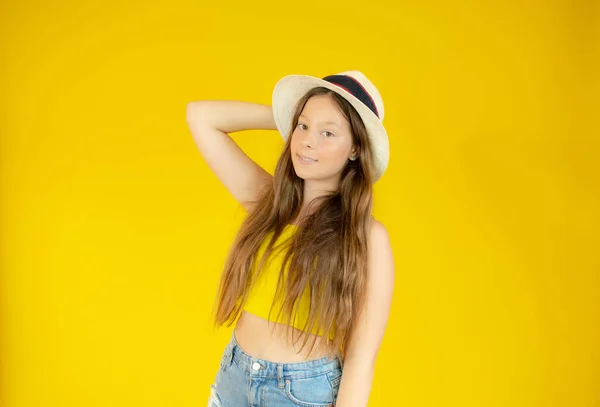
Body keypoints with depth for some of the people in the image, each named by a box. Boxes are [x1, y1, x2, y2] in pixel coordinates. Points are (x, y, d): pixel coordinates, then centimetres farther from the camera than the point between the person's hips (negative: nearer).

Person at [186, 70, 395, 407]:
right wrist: (289, 116, -3)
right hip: (233, 376, 4)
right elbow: (200, 116, -2)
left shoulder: (368, 236, -15)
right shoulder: (266, 198, -2)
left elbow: (361, 357, -15)